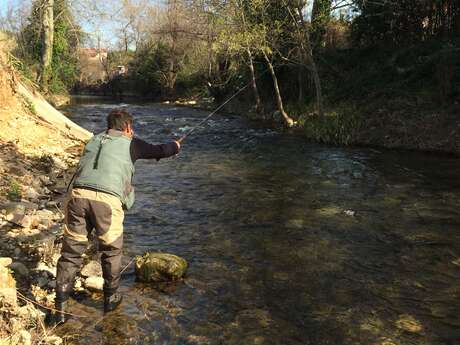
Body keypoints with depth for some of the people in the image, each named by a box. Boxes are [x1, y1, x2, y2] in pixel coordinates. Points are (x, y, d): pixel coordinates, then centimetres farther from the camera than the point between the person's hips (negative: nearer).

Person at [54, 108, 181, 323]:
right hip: (107, 200, -3)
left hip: (77, 194, 4)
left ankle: (60, 308, 13)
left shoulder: (94, 140, 26)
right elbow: (159, 151, 28)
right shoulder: (130, 143, 15)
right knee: (111, 251, 17)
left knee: (71, 251, 11)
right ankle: (110, 299, 31)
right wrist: (175, 146, 50)